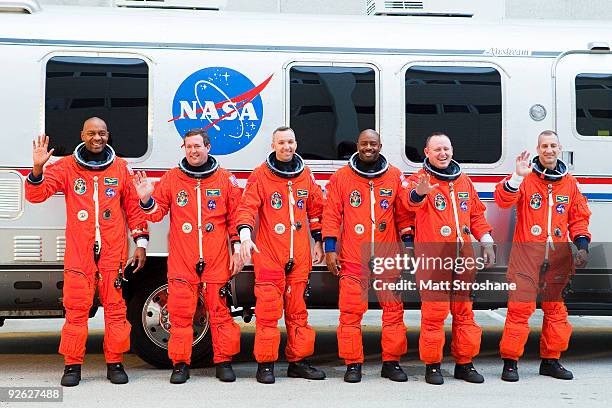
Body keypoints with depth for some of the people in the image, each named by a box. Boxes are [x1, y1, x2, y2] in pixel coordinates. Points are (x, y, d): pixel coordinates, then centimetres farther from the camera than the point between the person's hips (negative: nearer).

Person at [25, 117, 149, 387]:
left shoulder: (120, 167, 9)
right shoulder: (66, 167, 6)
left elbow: (133, 206, 12)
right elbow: (35, 195, -1)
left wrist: (141, 242, 7)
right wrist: (38, 168, -19)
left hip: (113, 252, 1)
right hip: (79, 252, 0)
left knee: (115, 307, 2)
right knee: (76, 308, 0)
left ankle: (115, 363, 12)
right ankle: (72, 365, 10)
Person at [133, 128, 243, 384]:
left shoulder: (225, 179, 7)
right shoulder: (172, 179, 9)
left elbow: (235, 217, 8)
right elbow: (157, 212, 8)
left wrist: (237, 250, 4)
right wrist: (146, 199, -12)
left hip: (216, 260, -1)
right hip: (181, 260, 1)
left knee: (220, 311, 2)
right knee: (180, 312, 1)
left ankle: (223, 362, 13)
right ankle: (180, 364, 11)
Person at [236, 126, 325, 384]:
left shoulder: (306, 175, 11)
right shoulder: (260, 175, 0)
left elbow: (316, 209, 18)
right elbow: (247, 207, -7)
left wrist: (318, 241, 16)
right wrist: (245, 236, -21)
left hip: (299, 256, 4)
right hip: (268, 254, -4)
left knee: (297, 309, 9)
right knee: (268, 309, -4)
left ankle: (298, 361, 18)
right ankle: (265, 364, 5)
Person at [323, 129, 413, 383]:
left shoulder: (395, 176, 8)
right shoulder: (342, 177, 5)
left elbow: (403, 213, 12)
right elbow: (332, 214, 4)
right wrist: (330, 250, -1)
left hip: (388, 256, 2)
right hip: (352, 257, -1)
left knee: (393, 309, 3)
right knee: (351, 311, -2)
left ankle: (391, 362, 15)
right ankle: (353, 364, 8)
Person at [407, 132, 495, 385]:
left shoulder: (464, 181, 17)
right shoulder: (420, 179, -2)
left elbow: (476, 214, 23)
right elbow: (412, 201, -25)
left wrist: (486, 242, 14)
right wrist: (419, 192, -48)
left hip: (463, 257, 5)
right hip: (432, 258, -5)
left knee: (464, 311, 10)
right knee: (434, 312, -4)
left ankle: (464, 363, 21)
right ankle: (432, 365, 7)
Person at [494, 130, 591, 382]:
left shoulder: (569, 182, 13)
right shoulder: (525, 177, 1)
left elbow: (579, 217, 17)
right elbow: (503, 200, -14)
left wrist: (582, 245, 4)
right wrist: (517, 176, -26)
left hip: (559, 255, 4)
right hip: (527, 252, -4)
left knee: (556, 308, 11)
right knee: (520, 307, -6)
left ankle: (551, 360, 23)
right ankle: (510, 362, 1)